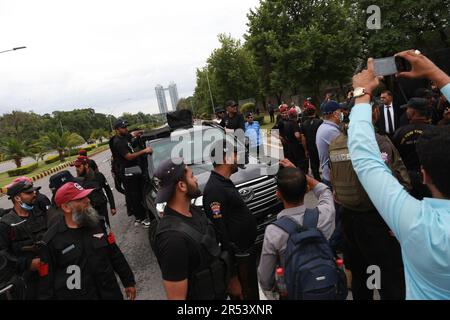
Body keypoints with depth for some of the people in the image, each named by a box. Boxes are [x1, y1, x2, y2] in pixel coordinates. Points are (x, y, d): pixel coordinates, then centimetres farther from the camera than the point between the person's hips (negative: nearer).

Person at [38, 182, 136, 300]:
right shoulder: (51, 241, -13)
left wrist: (128, 281, 7)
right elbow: (46, 281, -8)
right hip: (76, 296, -3)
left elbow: (116, 255, 5)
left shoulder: (98, 223, -1)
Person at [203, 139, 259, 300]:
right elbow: (220, 231, -26)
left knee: (252, 290, 24)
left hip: (246, 249, 10)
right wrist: (232, 273, -22)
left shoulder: (225, 182, 7)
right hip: (238, 256, -10)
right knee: (245, 293, 8)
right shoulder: (214, 189, -25)